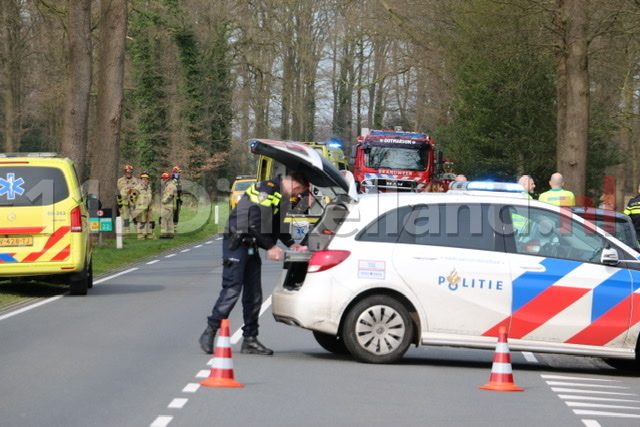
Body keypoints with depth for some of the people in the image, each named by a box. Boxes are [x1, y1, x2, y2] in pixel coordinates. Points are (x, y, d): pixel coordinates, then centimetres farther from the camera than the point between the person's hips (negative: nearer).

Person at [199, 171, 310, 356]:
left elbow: (277, 226, 25)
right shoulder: (266, 190, -16)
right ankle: (209, 333, -3)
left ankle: (250, 340, 12)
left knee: (254, 295, 7)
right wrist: (270, 247, -17)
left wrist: (291, 244, 14)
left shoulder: (279, 197, 15)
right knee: (231, 291, -12)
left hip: (250, 246, 10)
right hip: (236, 243, -10)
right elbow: (255, 223, -22)